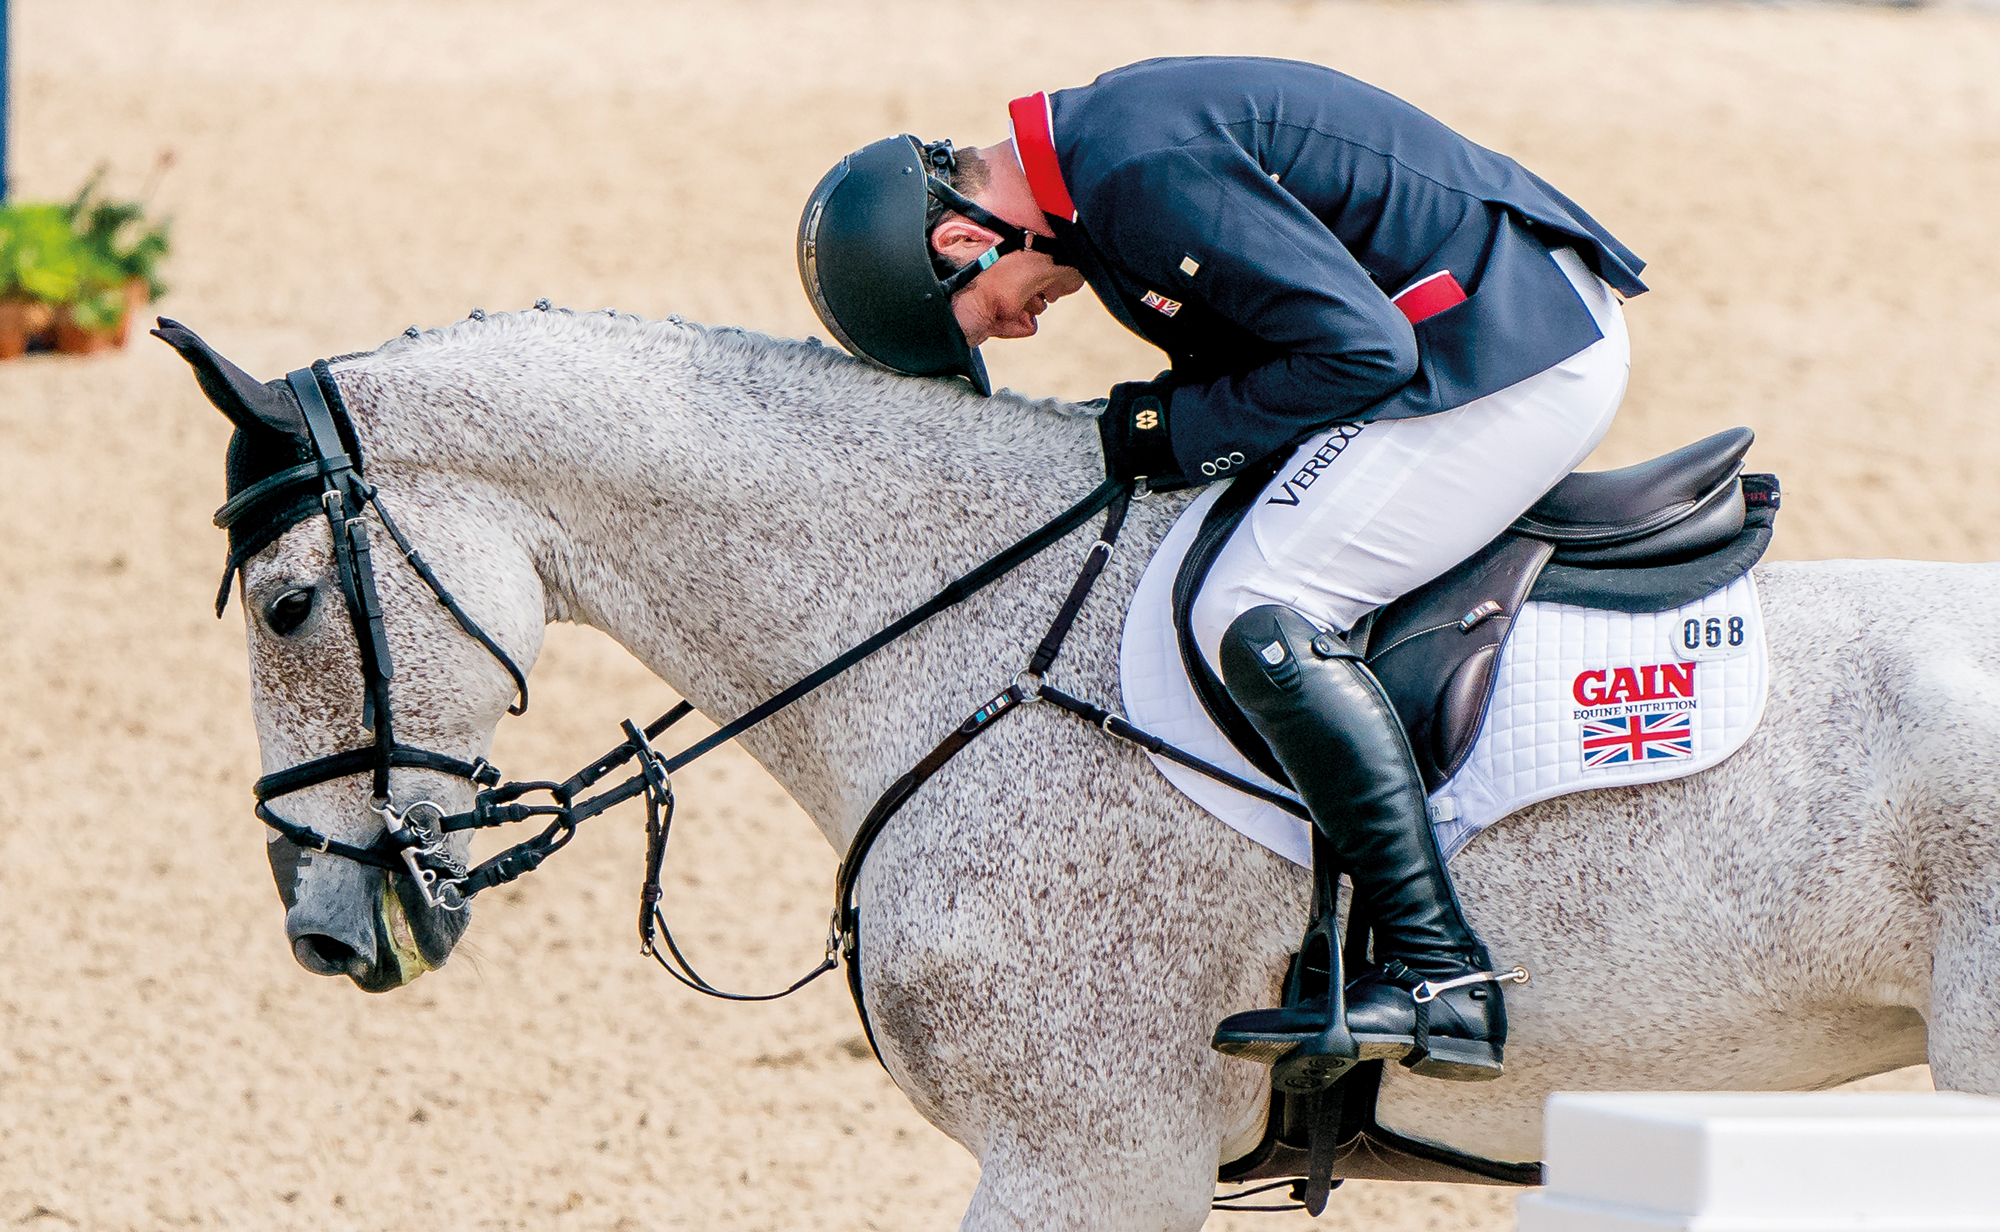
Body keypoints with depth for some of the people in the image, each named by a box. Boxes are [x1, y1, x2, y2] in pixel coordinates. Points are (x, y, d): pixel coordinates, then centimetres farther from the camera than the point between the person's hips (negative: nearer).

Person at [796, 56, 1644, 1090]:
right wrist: (1175, 422, 10)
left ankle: (1437, 973, -24)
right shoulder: (1106, 137, 12)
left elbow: (1361, 349, -22)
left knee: (1258, 615, -20)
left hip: (1514, 360, -11)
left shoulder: (1144, 177, -21)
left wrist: (1179, 431, -12)